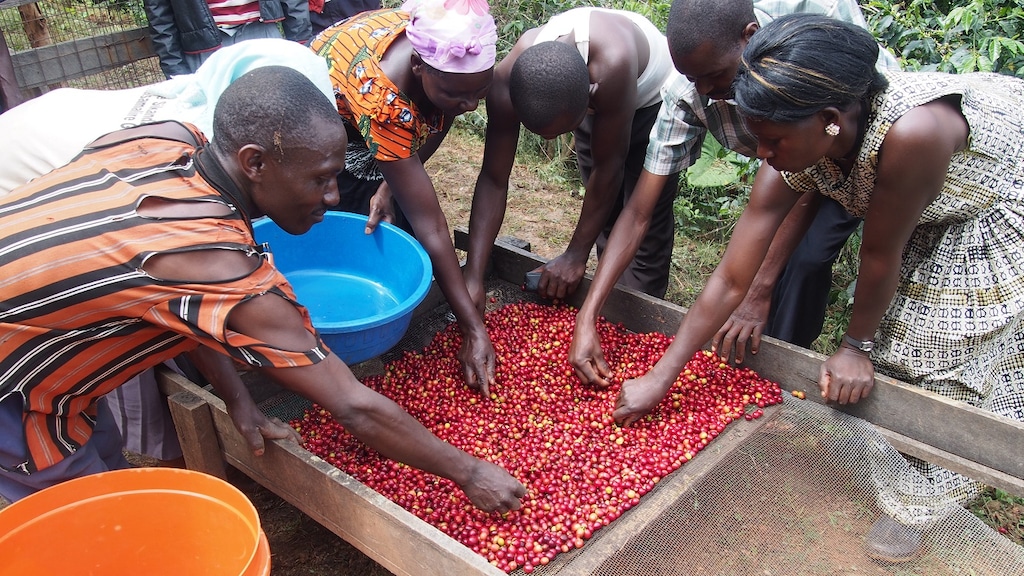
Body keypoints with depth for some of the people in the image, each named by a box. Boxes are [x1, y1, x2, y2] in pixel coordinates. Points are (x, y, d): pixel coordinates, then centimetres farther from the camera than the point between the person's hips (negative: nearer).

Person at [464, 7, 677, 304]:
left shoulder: (611, 66, -46)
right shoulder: (507, 80, -33)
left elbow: (608, 167, -34)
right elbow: (493, 179, -28)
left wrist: (576, 255, -26)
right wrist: (473, 278, -32)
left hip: (653, 98, -4)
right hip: (594, 105, 4)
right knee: (606, 217, 10)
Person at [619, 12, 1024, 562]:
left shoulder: (911, 130, -45)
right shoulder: (799, 153, -24)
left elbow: (880, 255, -30)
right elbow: (729, 280, -20)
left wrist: (857, 345, -12)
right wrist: (657, 379, -18)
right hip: (937, 223, 5)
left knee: (956, 356, 1)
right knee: (896, 330, 8)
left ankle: (916, 501, 22)